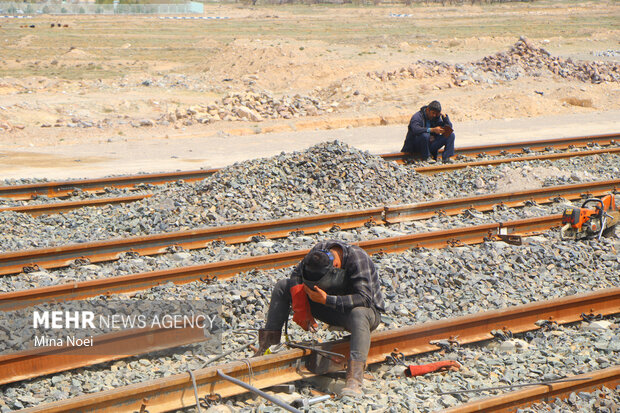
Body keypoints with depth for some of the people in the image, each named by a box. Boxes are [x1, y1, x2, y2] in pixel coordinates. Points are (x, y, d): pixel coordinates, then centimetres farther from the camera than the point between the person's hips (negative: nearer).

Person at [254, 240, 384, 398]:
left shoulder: (358, 259, -30)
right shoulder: (320, 250, -14)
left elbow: (365, 298, -36)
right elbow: (297, 274, -1)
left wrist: (327, 300, -40)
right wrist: (301, 310, -12)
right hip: (332, 307, 6)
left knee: (358, 314, -45)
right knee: (282, 286, -3)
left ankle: (354, 380, -55)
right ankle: (265, 348, -11)